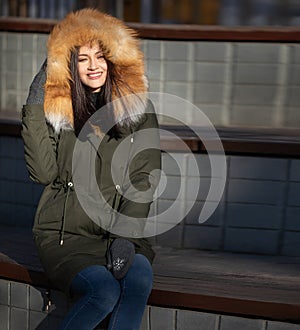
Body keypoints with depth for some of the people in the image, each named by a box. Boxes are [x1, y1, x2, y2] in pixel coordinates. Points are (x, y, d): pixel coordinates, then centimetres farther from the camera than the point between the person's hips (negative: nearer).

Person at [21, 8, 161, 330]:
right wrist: (33, 109, -11)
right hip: (63, 236, -1)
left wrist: (125, 236, -11)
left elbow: (144, 178, 1)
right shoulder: (57, 110, 3)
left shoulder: (138, 109, 6)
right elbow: (43, 172, -9)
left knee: (139, 276, -31)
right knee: (105, 291, -29)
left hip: (121, 232, 2)